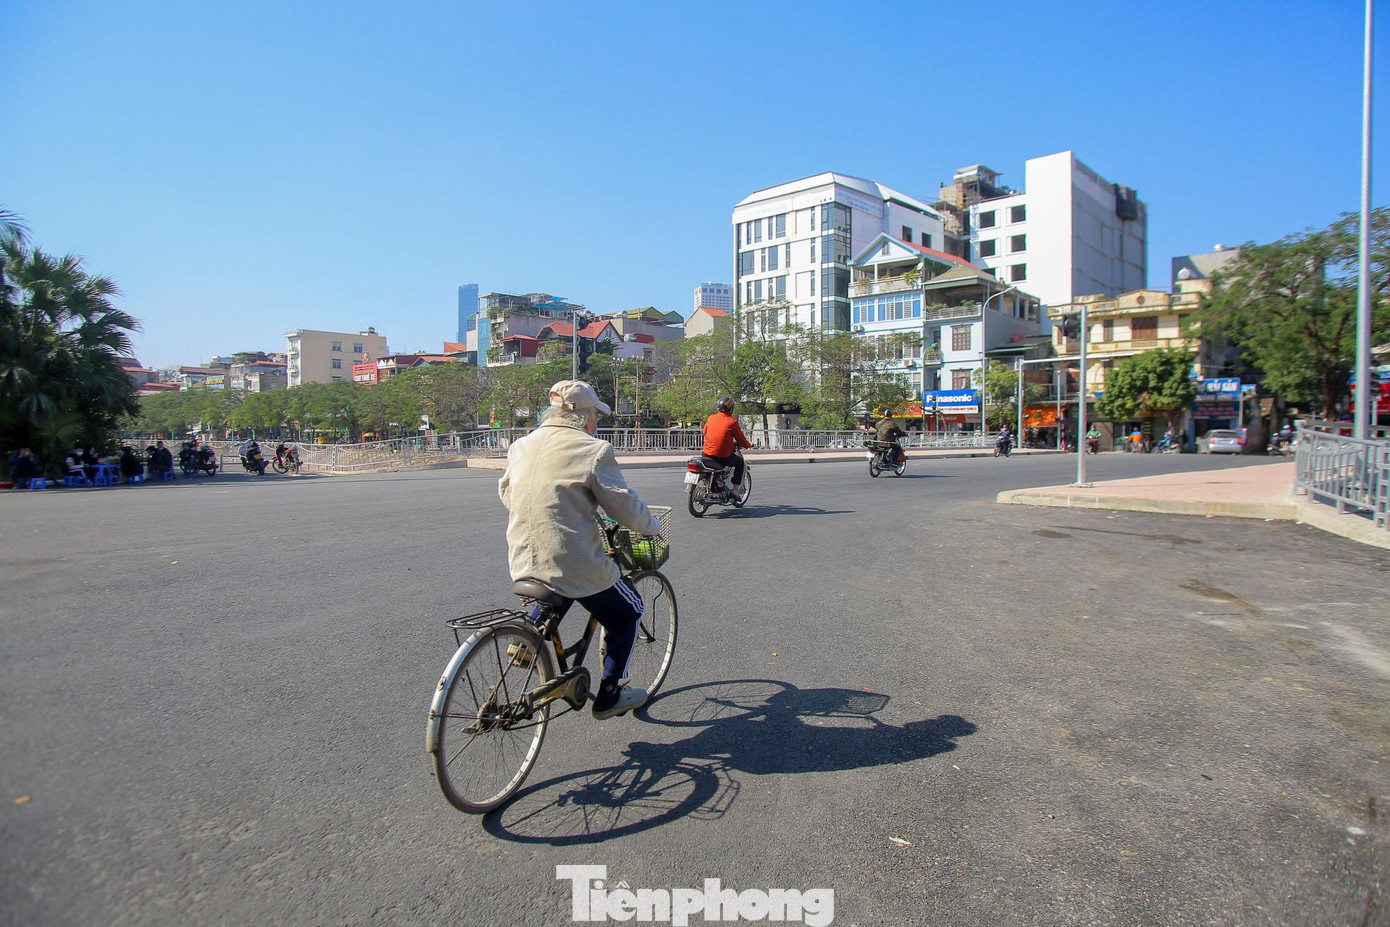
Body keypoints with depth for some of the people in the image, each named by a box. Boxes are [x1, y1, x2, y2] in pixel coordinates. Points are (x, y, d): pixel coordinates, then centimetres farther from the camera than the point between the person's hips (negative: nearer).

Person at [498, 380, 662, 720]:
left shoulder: (521, 446, 7)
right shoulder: (593, 450, -12)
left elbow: (506, 492, 21)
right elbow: (626, 506, -10)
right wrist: (653, 525, 10)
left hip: (522, 565, 7)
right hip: (578, 567, -6)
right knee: (626, 612, 20)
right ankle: (608, 697, 25)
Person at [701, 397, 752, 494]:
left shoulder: (711, 418, 5)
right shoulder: (732, 421, -6)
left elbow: (704, 431, 21)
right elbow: (740, 439, -1)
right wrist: (749, 444, 20)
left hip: (707, 453, 4)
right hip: (723, 456, -4)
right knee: (740, 462, 22)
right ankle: (735, 489, 16)